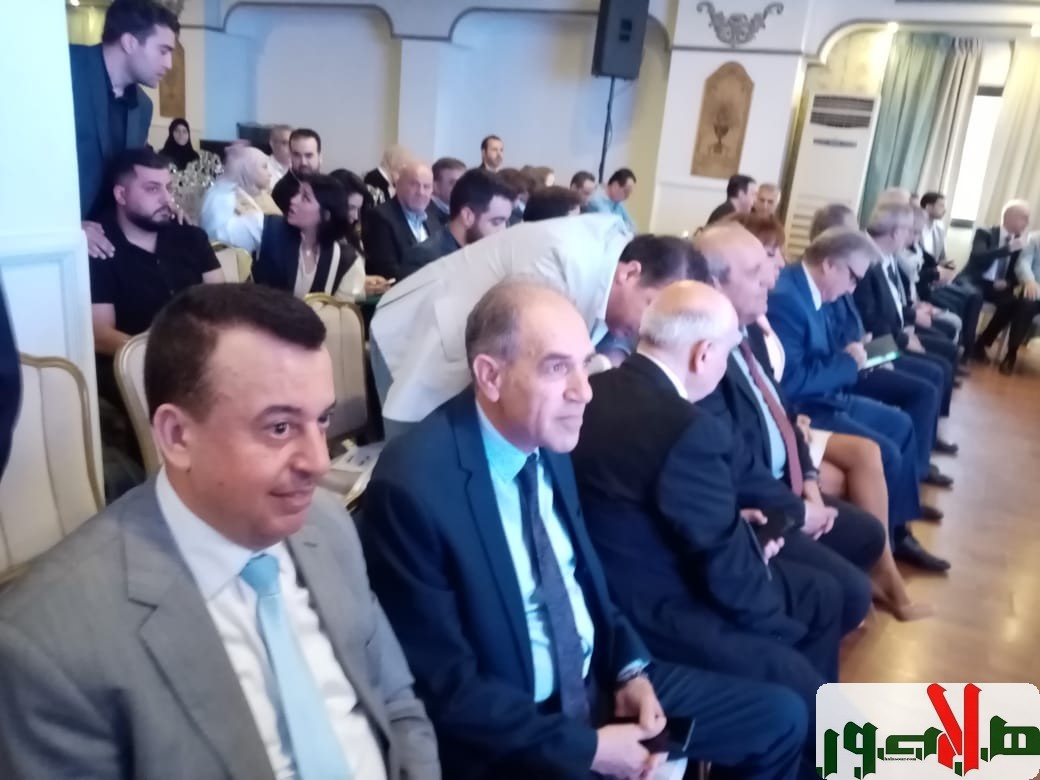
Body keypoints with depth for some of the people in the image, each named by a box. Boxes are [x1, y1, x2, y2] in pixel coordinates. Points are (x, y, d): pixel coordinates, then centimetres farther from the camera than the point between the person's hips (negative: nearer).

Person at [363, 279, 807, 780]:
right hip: (507, 736, -7)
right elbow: (445, 687, -19)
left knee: (780, 718, 10)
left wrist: (630, 668, -3)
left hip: (596, 680, 7)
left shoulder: (546, 442, -3)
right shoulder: (413, 487, -24)